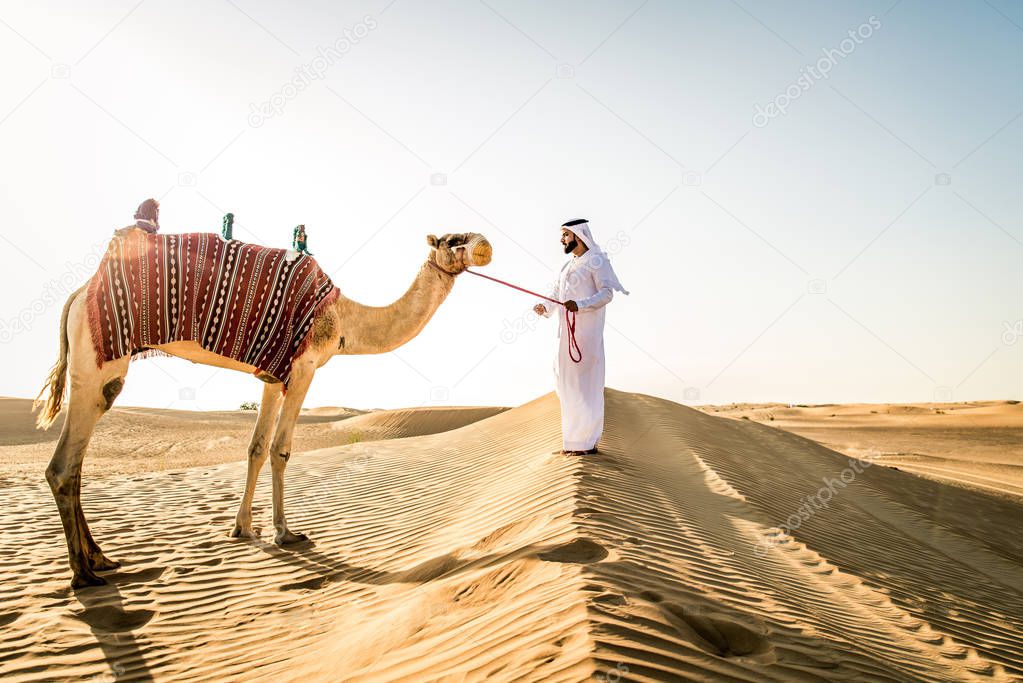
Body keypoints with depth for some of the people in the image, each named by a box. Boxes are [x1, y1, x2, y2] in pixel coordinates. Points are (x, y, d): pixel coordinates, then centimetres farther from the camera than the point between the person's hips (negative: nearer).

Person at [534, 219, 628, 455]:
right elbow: (555, 296, 18)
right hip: (566, 330, 8)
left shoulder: (597, 261, -2)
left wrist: (580, 305, -26)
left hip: (586, 331, -8)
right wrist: (545, 308, -3)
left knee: (583, 382, -8)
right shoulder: (567, 266, 21)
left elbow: (607, 293, -13)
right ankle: (575, 441, 15)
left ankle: (586, 442, -2)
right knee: (565, 382, 7)